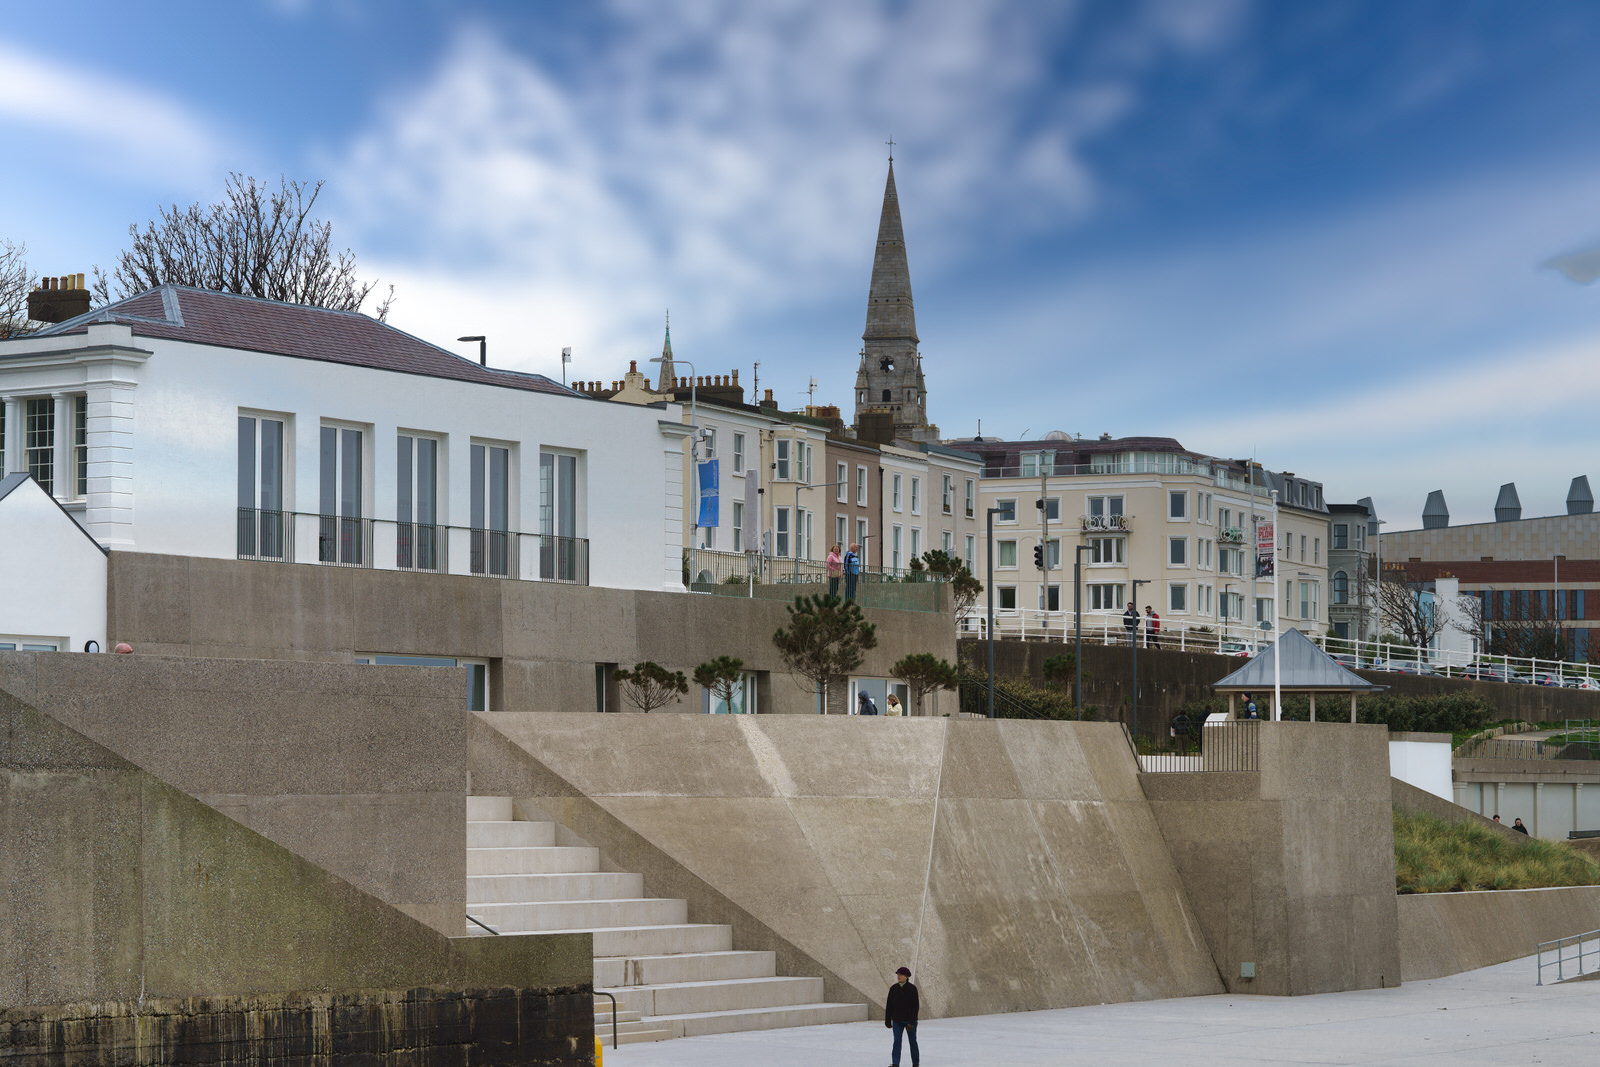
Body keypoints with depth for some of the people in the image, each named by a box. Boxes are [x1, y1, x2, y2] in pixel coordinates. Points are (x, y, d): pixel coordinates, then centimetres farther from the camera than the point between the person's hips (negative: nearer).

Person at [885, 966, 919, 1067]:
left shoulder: (912, 989, -10)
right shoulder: (893, 988, 1)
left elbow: (915, 1006, -13)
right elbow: (889, 1006, 5)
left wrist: (912, 1022, -20)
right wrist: (888, 1021, 4)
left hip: (910, 1020, -2)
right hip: (897, 1020, 2)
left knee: (912, 1041, 9)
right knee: (897, 1041, -10)